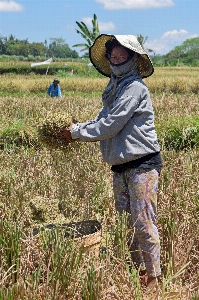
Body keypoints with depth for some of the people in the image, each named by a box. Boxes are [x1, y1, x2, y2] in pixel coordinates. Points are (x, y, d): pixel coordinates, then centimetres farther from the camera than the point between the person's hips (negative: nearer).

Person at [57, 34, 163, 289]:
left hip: (142, 164, -9)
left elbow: (110, 126, -18)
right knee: (124, 221, 14)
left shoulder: (134, 87, -14)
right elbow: (102, 122, 14)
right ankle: (136, 269, 27)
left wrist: (75, 132, -10)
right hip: (121, 166, 9)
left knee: (143, 222, -5)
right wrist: (75, 129, -1)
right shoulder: (114, 88, 14)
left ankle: (152, 276, 7)